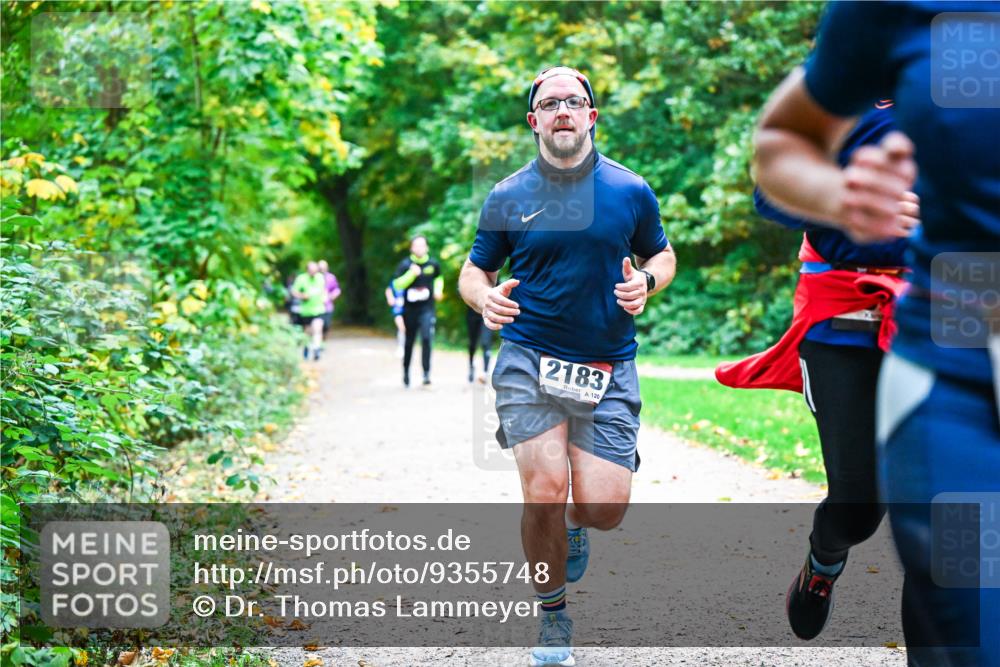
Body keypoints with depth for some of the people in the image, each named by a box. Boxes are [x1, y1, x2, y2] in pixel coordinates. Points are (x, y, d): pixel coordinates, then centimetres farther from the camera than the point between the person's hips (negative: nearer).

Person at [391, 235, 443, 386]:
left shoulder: (433, 264, 2)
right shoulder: (405, 265, -5)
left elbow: (438, 278, 24)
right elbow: (397, 284, -15)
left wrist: (438, 290, 8)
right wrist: (411, 274, -26)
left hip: (427, 309, 0)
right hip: (410, 310, 0)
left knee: (427, 338, -19)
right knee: (409, 343, 11)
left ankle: (426, 373, -17)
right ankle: (406, 372, 30)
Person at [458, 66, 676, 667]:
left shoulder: (631, 192, 4)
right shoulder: (507, 197, 3)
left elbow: (662, 256, 18)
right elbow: (474, 272, 11)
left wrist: (645, 282, -5)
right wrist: (486, 298, -12)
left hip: (609, 369, 1)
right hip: (529, 363, -1)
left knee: (604, 509, -7)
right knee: (545, 493, -15)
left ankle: (573, 525, 34)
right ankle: (553, 618, 9)